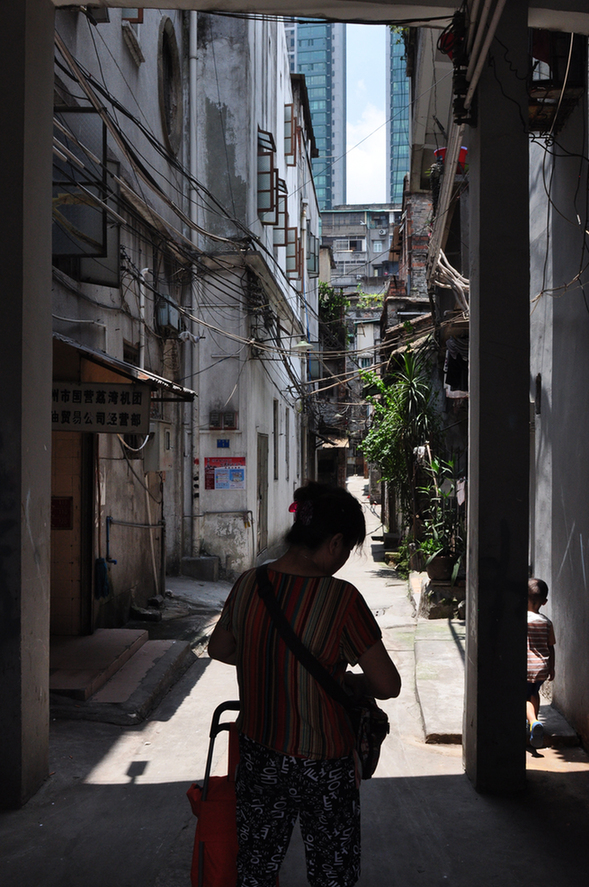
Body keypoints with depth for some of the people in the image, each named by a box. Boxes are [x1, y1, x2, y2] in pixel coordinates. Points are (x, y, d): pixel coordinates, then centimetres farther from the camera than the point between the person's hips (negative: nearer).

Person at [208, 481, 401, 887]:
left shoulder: (247, 584, -7)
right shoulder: (341, 599, -22)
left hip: (258, 757, 5)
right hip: (324, 765, -4)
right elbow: (388, 685, -16)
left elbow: (219, 648, 11)